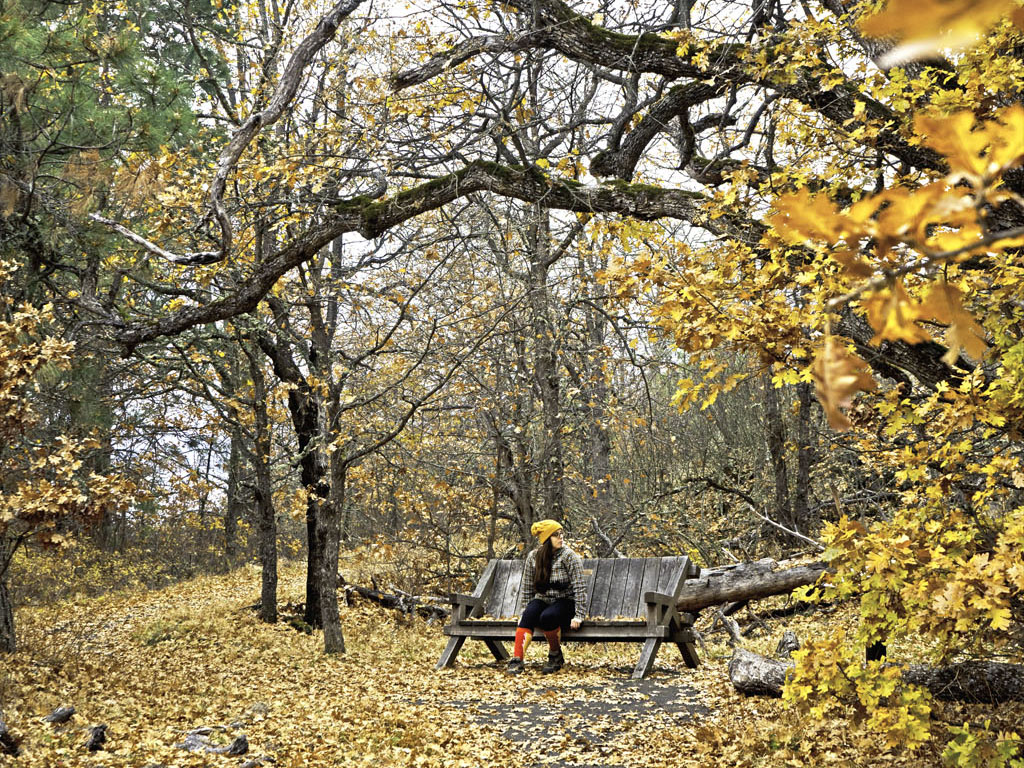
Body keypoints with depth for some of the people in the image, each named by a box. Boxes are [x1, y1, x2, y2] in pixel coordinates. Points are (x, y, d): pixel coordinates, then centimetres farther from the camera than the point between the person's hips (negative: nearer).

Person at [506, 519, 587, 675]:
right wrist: (523, 613, 0)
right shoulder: (533, 557, 4)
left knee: (547, 616, -35)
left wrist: (578, 615, -18)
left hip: (564, 602, -3)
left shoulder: (569, 556, -8)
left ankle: (556, 656, -11)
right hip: (542, 600, 3)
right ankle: (517, 659, -36)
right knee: (529, 614, -30)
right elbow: (527, 589, 9)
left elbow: (579, 588, -12)